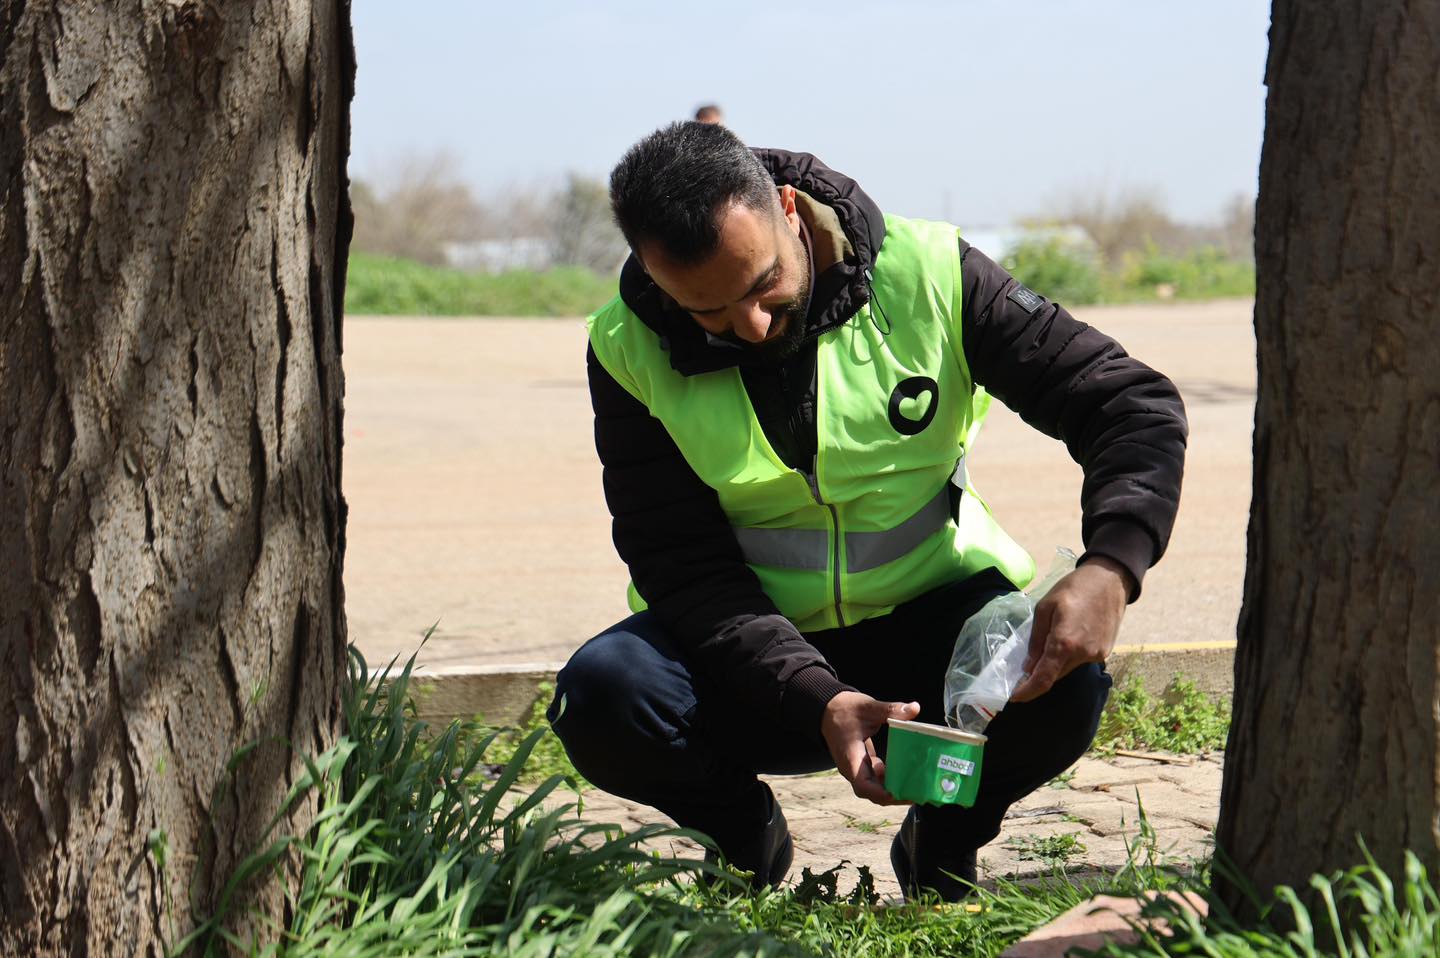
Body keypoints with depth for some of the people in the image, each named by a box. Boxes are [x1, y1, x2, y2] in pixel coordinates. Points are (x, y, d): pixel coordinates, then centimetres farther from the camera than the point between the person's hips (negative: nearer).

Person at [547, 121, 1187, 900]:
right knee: (600, 695, -30)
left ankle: (942, 844, 4)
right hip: (755, 662, 0)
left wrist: (1110, 567, -32)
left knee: (1061, 684, -31)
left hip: (927, 619, 0)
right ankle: (744, 835, 5)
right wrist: (817, 704, -33)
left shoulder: (926, 274, -15)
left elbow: (1136, 405, -12)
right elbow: (686, 568, -17)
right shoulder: (629, 348, -14)